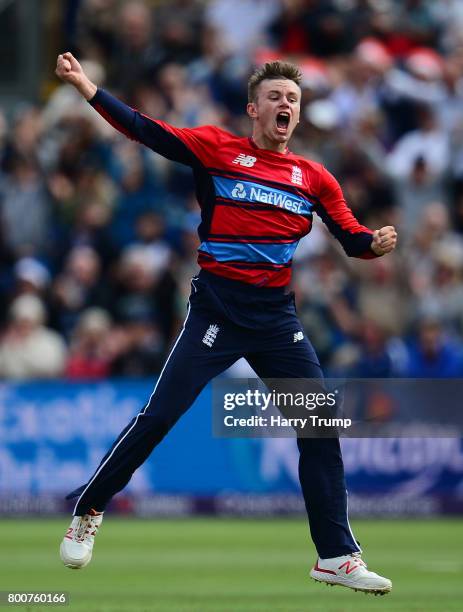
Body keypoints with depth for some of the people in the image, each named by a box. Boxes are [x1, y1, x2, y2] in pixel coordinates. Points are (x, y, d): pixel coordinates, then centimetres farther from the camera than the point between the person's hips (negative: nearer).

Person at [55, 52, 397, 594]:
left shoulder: (313, 178, 8)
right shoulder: (216, 148, -1)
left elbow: (351, 239, 8)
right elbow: (144, 131, -10)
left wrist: (375, 243, -16)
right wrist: (85, 87, -22)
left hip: (277, 316, 3)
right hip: (216, 310, -3)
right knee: (158, 416, -6)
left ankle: (336, 556, 9)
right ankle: (86, 512, 14)